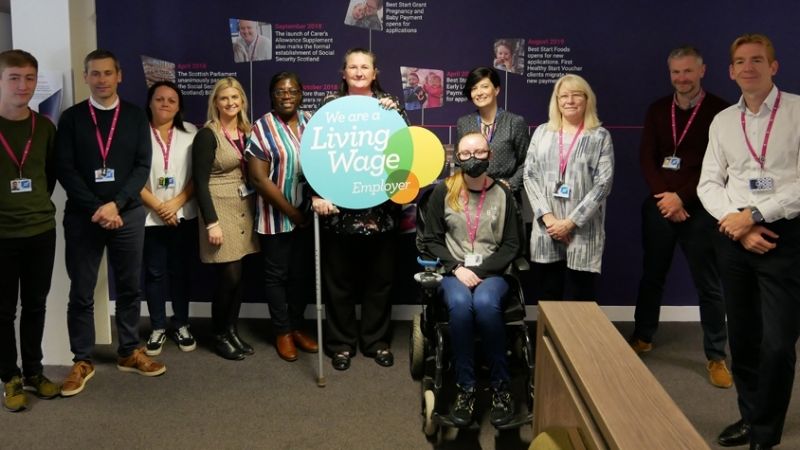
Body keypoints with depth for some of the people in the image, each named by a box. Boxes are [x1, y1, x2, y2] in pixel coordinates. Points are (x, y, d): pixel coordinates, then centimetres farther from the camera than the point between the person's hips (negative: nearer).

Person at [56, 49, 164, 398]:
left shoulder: (135, 117, 5)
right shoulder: (71, 118, 2)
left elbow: (142, 167, -1)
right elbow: (65, 170, -4)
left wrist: (115, 205, -14)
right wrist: (97, 209, -14)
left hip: (128, 214, 1)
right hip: (82, 216, -1)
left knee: (129, 287, 10)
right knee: (81, 292, 5)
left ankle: (129, 353, 25)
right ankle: (82, 361, 17)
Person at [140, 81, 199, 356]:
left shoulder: (191, 133, 2)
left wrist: (176, 203, -11)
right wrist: (157, 206, -12)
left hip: (184, 215, 1)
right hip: (149, 216, -1)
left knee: (181, 271, 10)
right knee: (154, 272, 7)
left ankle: (181, 325, 23)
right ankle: (158, 328, 18)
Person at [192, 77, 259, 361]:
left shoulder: (247, 132, 9)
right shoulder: (207, 136, -9)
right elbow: (200, 182, -12)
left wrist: (255, 209, 6)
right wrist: (211, 222, -17)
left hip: (245, 210, 6)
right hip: (220, 210, -6)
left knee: (238, 276, 7)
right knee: (229, 276, -6)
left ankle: (232, 330, 20)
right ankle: (219, 335, 10)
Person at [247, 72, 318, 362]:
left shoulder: (312, 122, 4)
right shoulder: (261, 129, -9)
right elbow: (259, 178, -13)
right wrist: (290, 211, -13)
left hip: (308, 214, 4)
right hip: (276, 216, -4)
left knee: (302, 273, 12)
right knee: (277, 274, 7)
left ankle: (297, 326, 28)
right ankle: (282, 332, 20)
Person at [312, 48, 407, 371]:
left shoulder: (389, 103, 7)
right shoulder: (330, 105, 4)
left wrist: (395, 113, -16)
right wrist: (317, 194, -9)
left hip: (381, 208, 1)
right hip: (339, 207, -1)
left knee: (380, 278, 10)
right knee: (339, 279, 7)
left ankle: (376, 340, 25)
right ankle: (342, 342, 21)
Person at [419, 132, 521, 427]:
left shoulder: (502, 194, 4)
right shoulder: (443, 192, 3)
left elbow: (511, 245, 4)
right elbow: (431, 239, 5)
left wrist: (481, 271, -9)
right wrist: (457, 268, -9)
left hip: (491, 272, 0)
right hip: (453, 272, 0)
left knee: (485, 303, -34)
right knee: (460, 304, -34)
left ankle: (500, 384, -17)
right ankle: (465, 388, -21)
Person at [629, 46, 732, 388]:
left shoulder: (719, 110, -4)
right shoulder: (657, 110, 7)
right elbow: (646, 157, 2)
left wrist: (681, 198, -16)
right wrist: (663, 197, -11)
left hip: (699, 209, -3)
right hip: (659, 205, 4)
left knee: (708, 284, 3)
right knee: (652, 275, 15)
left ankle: (716, 356, 12)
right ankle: (643, 337, 32)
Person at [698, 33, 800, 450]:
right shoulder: (722, 121, 10)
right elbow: (708, 183, 8)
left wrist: (753, 215, -14)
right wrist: (735, 222, -8)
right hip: (734, 238, 4)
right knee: (742, 337, 13)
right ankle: (750, 417, 30)